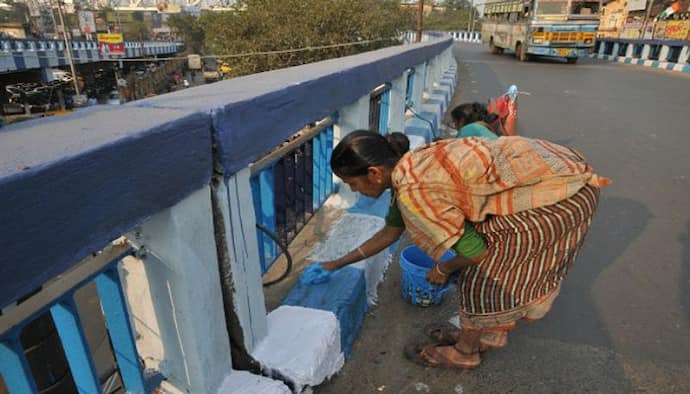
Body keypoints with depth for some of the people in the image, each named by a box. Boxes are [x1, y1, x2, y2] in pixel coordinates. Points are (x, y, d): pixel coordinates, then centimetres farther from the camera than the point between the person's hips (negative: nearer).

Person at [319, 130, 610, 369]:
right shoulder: (407, 169, 2)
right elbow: (390, 232, 15)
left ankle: (465, 352, 26)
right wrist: (338, 264, 22)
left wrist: (444, 268, 4)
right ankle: (490, 333, 39)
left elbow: (475, 250, -17)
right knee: (500, 264, 19)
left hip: (561, 196, -8)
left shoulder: (414, 191, -27)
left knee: (485, 271, 3)